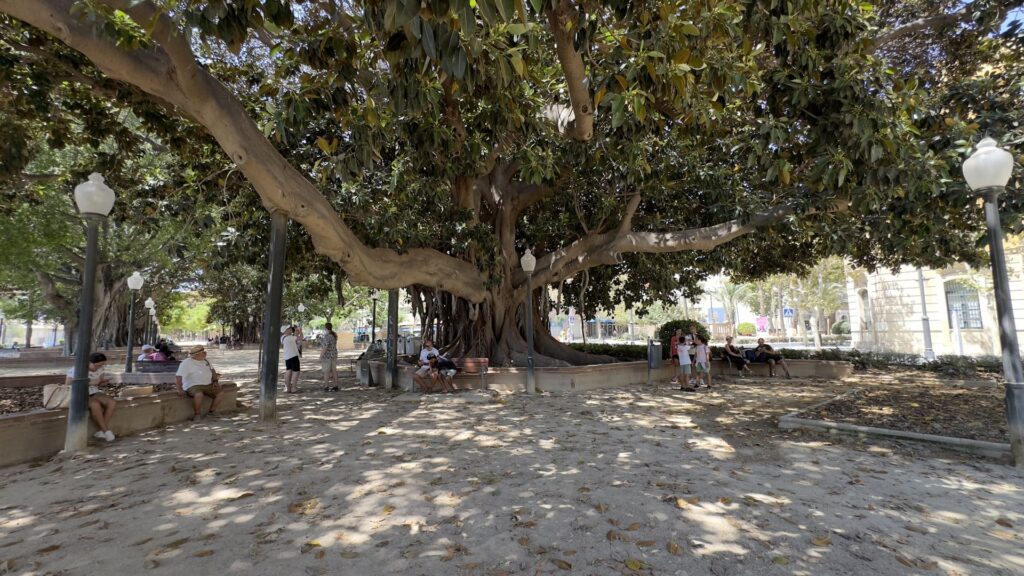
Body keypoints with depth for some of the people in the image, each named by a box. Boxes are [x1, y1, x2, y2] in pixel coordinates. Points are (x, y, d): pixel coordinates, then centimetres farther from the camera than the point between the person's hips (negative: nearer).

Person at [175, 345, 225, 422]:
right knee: (199, 395, -37)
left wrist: (215, 381, 10)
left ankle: (212, 411, 3)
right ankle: (197, 414, -16)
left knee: (221, 392, -10)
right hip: (193, 386, -7)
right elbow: (178, 376, -19)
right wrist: (180, 389, -29)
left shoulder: (205, 360, 11)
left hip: (208, 385, 7)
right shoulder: (187, 363, -12)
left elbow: (212, 370, 24)